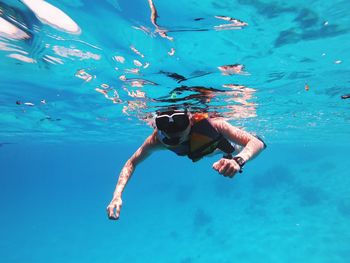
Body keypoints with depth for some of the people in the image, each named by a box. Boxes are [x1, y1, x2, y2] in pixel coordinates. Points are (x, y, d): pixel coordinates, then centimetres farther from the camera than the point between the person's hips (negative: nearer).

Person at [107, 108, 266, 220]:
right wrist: (117, 195, -43)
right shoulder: (157, 140, -43)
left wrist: (238, 160, -72)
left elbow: (258, 143, -50)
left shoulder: (210, 123, -51)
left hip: (223, 143, -3)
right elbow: (131, 163, -30)